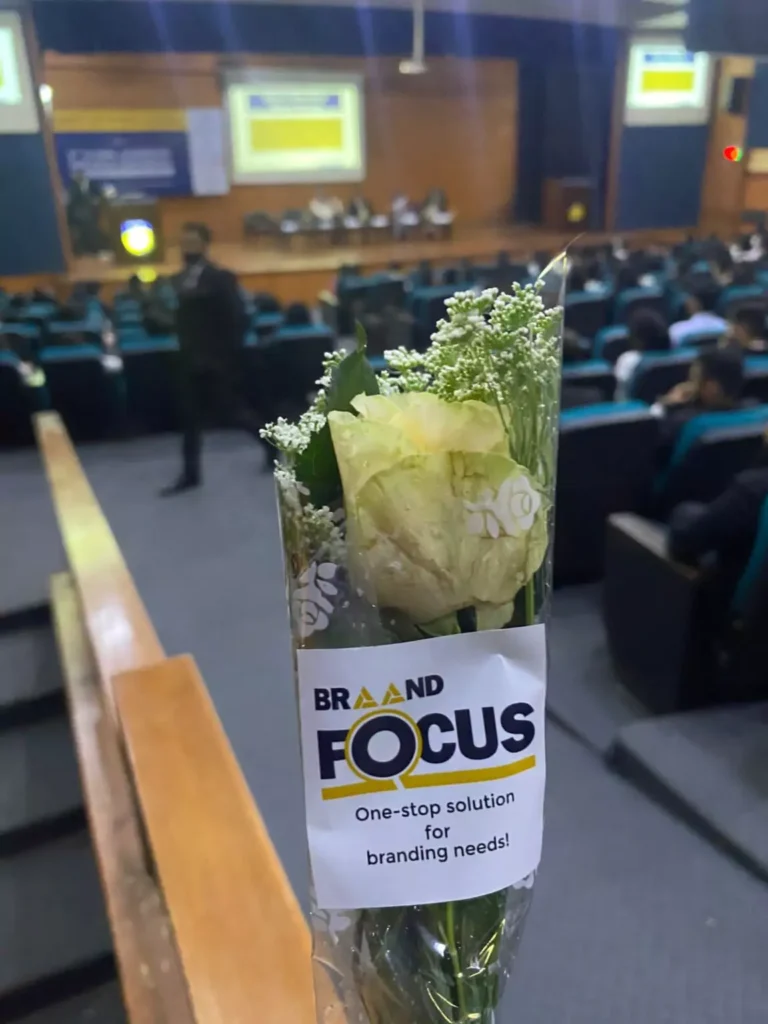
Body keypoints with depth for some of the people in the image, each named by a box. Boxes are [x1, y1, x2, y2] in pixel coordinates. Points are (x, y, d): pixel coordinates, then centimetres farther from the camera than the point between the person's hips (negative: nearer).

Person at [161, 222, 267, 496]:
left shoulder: (220, 278, -11)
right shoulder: (180, 279, 9)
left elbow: (237, 318, -13)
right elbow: (183, 318, 15)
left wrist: (231, 354, -15)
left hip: (217, 361, -7)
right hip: (190, 360, 7)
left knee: (230, 410, 1)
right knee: (189, 417, 8)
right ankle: (190, 474, 17)